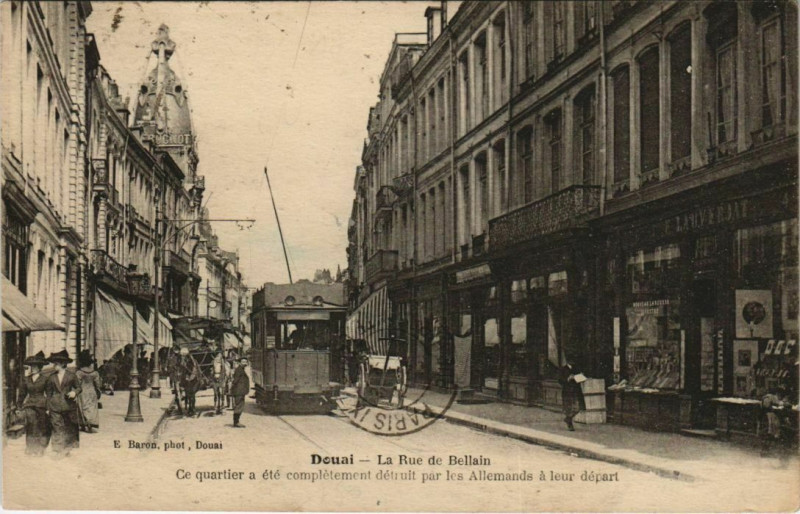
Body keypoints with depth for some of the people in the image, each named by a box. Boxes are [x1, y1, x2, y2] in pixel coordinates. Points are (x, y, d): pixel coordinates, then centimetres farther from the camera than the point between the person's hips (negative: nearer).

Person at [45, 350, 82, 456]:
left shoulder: (71, 376, 1)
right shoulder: (51, 377, 7)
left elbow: (78, 387, 10)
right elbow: (48, 393, 12)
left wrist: (74, 392, -12)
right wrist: (48, 407, 9)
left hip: (69, 405, -1)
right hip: (55, 406, 1)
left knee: (70, 428, 4)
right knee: (57, 429, -3)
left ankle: (68, 449, 17)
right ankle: (59, 451, 1)